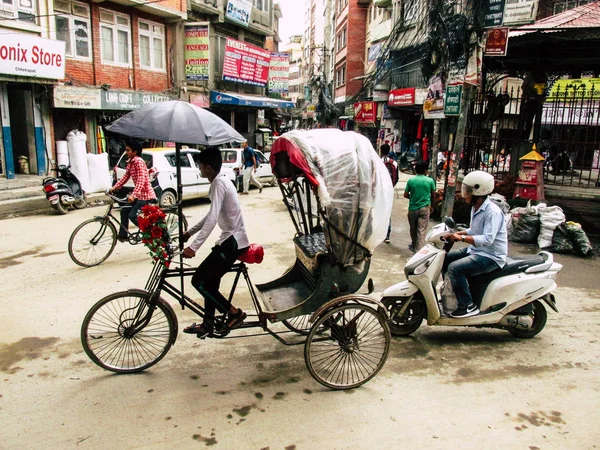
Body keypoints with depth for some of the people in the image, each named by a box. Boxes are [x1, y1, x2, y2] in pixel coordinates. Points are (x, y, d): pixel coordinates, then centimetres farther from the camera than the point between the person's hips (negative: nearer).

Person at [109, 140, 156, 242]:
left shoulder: (138, 161, -18)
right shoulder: (130, 162, 11)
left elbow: (141, 180, -27)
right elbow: (125, 177, 14)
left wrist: (133, 195, -35)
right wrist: (114, 188, 4)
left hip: (146, 194, -9)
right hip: (139, 194, 9)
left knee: (132, 215, -11)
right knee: (124, 211, 10)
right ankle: (123, 236, 18)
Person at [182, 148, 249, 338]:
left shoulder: (219, 184, -17)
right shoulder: (221, 181, 14)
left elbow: (212, 219, -27)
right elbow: (211, 215, 23)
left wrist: (193, 247, -30)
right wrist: (190, 232, 24)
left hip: (232, 241, -10)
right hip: (232, 239, 10)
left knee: (198, 280, -5)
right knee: (210, 281, 16)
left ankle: (234, 313, 3)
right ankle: (208, 323, 28)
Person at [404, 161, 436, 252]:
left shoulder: (411, 180, -5)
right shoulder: (430, 181, -4)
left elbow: (405, 195, -1)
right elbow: (433, 195, 8)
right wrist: (432, 206, 24)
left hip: (413, 208, 1)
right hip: (425, 208, -1)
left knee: (413, 229, 17)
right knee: (421, 230, 0)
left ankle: (414, 246, 34)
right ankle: (417, 250, -4)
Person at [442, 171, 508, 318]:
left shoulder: (492, 212, -22)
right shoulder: (475, 208, 8)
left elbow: (488, 239, -32)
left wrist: (461, 238, -32)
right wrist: (456, 233, 6)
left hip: (491, 257, -10)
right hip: (475, 251, 10)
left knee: (454, 268, -26)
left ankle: (468, 306, -15)